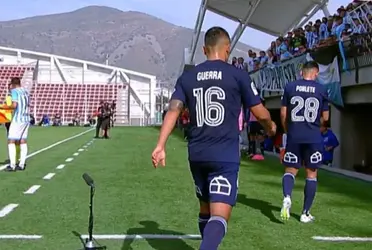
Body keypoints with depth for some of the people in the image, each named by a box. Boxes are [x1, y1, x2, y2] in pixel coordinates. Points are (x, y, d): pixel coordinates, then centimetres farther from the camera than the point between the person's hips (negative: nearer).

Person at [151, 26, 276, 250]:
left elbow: (173, 110, -4)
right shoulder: (238, 75, -2)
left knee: (205, 209, 22)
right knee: (219, 216, -9)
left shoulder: (187, 77, 8)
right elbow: (261, 113, 4)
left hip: (197, 154, 5)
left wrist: (160, 146, -9)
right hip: (225, 156, -5)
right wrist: (271, 126, 26)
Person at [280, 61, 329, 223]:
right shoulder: (321, 90, 0)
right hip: (314, 138, -1)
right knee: (311, 173, 10)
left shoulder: (290, 87, 1)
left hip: (294, 136, 1)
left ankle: (287, 197, -18)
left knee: (290, 170, 11)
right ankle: (305, 213, 13)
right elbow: (325, 117, 5)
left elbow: (283, 114, 3)